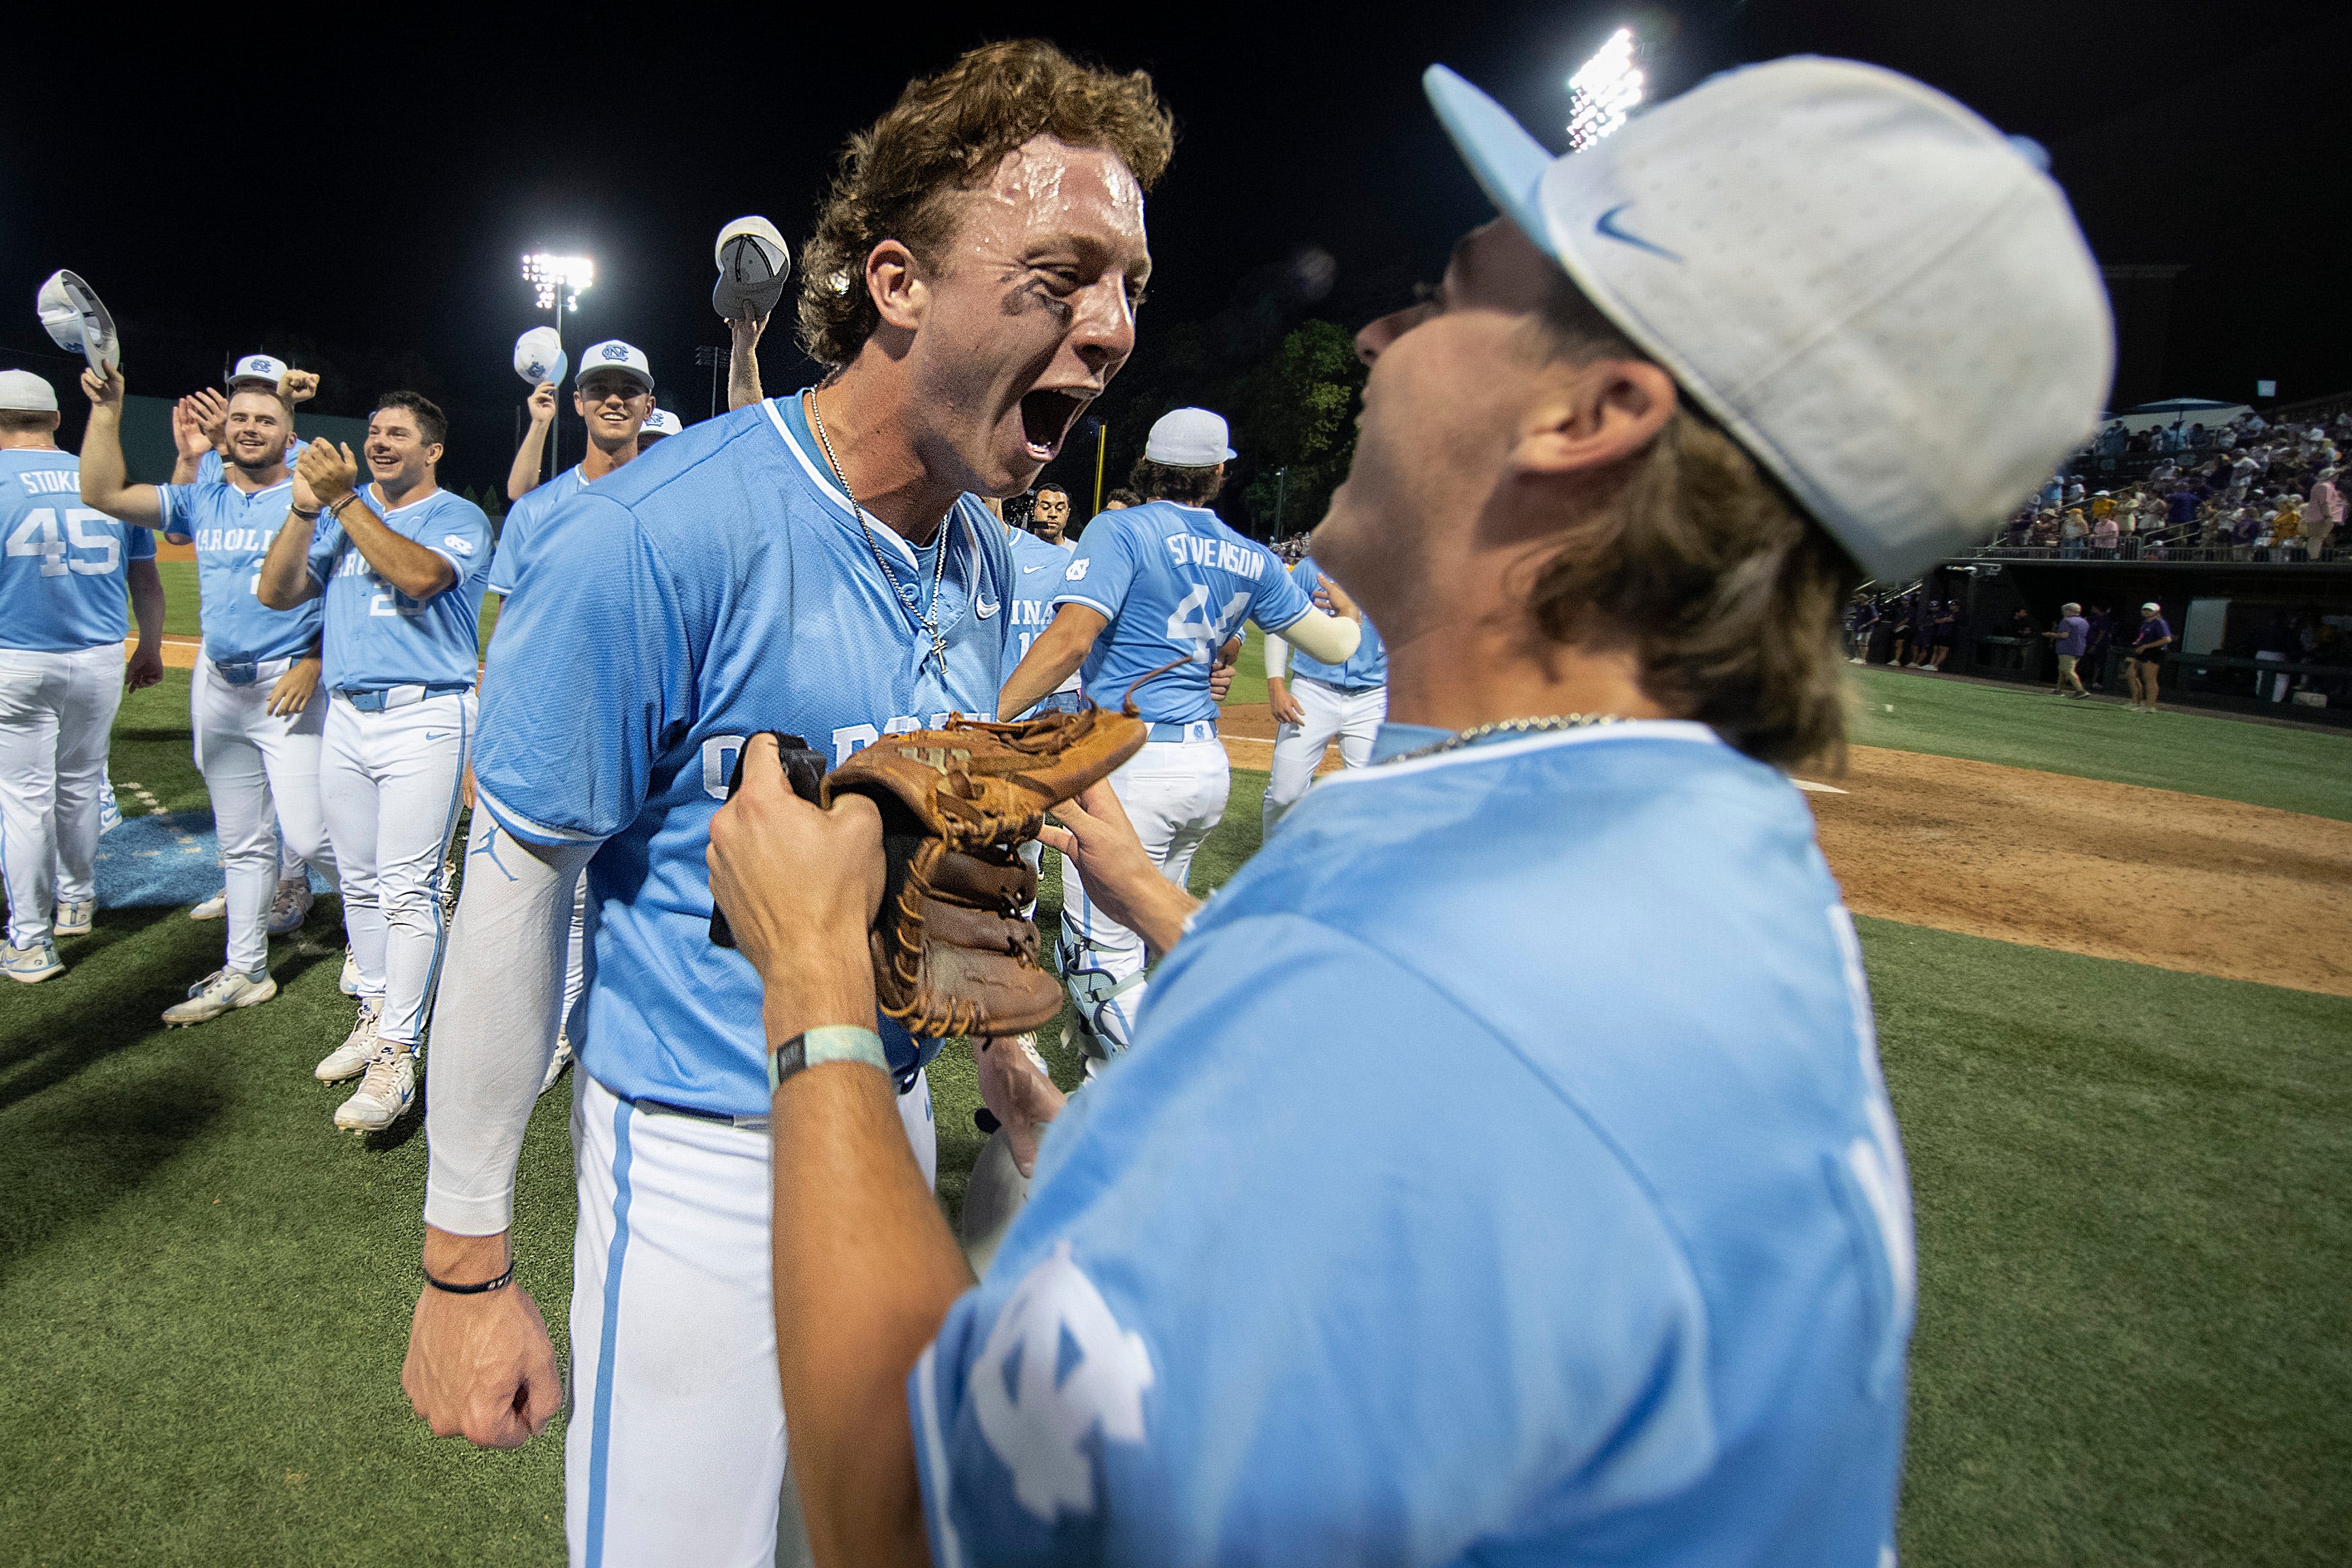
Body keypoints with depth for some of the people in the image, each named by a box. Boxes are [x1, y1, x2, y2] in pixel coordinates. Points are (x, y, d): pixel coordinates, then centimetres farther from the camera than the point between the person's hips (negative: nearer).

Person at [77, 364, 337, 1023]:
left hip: (290, 685, -6)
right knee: (242, 841, 13)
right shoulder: (203, 501, 12)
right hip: (217, 686, 6)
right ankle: (245, 972, 21)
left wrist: (315, 663, -18)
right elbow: (104, 493, 3)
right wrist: (107, 408, -4)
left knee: (306, 837, -14)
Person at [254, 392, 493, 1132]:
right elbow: (275, 593, 7)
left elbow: (418, 576, -21)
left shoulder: (459, 517, -1)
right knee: (359, 883, 13)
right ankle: (376, 1015, 27)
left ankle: (399, 1054, -5)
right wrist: (305, 510, -4)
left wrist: (344, 500, -18)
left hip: (425, 717, -7)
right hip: (346, 716, 7)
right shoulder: (341, 512, 16)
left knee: (407, 889, -9)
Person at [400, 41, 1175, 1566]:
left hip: (895, 1119, 6)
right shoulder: (658, 536, -23)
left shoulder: (989, 558, -2)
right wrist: (466, 1265, -12)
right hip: (702, 1155, -6)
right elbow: (513, 891, -17)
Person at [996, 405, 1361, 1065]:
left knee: (1103, 960, -4)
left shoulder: (1122, 529, -5)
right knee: (1138, 931, 21)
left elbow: (1071, 639, -19)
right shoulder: (1251, 558, 11)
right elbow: (1335, 644, 18)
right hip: (1210, 765, 7)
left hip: (1131, 766, -7)